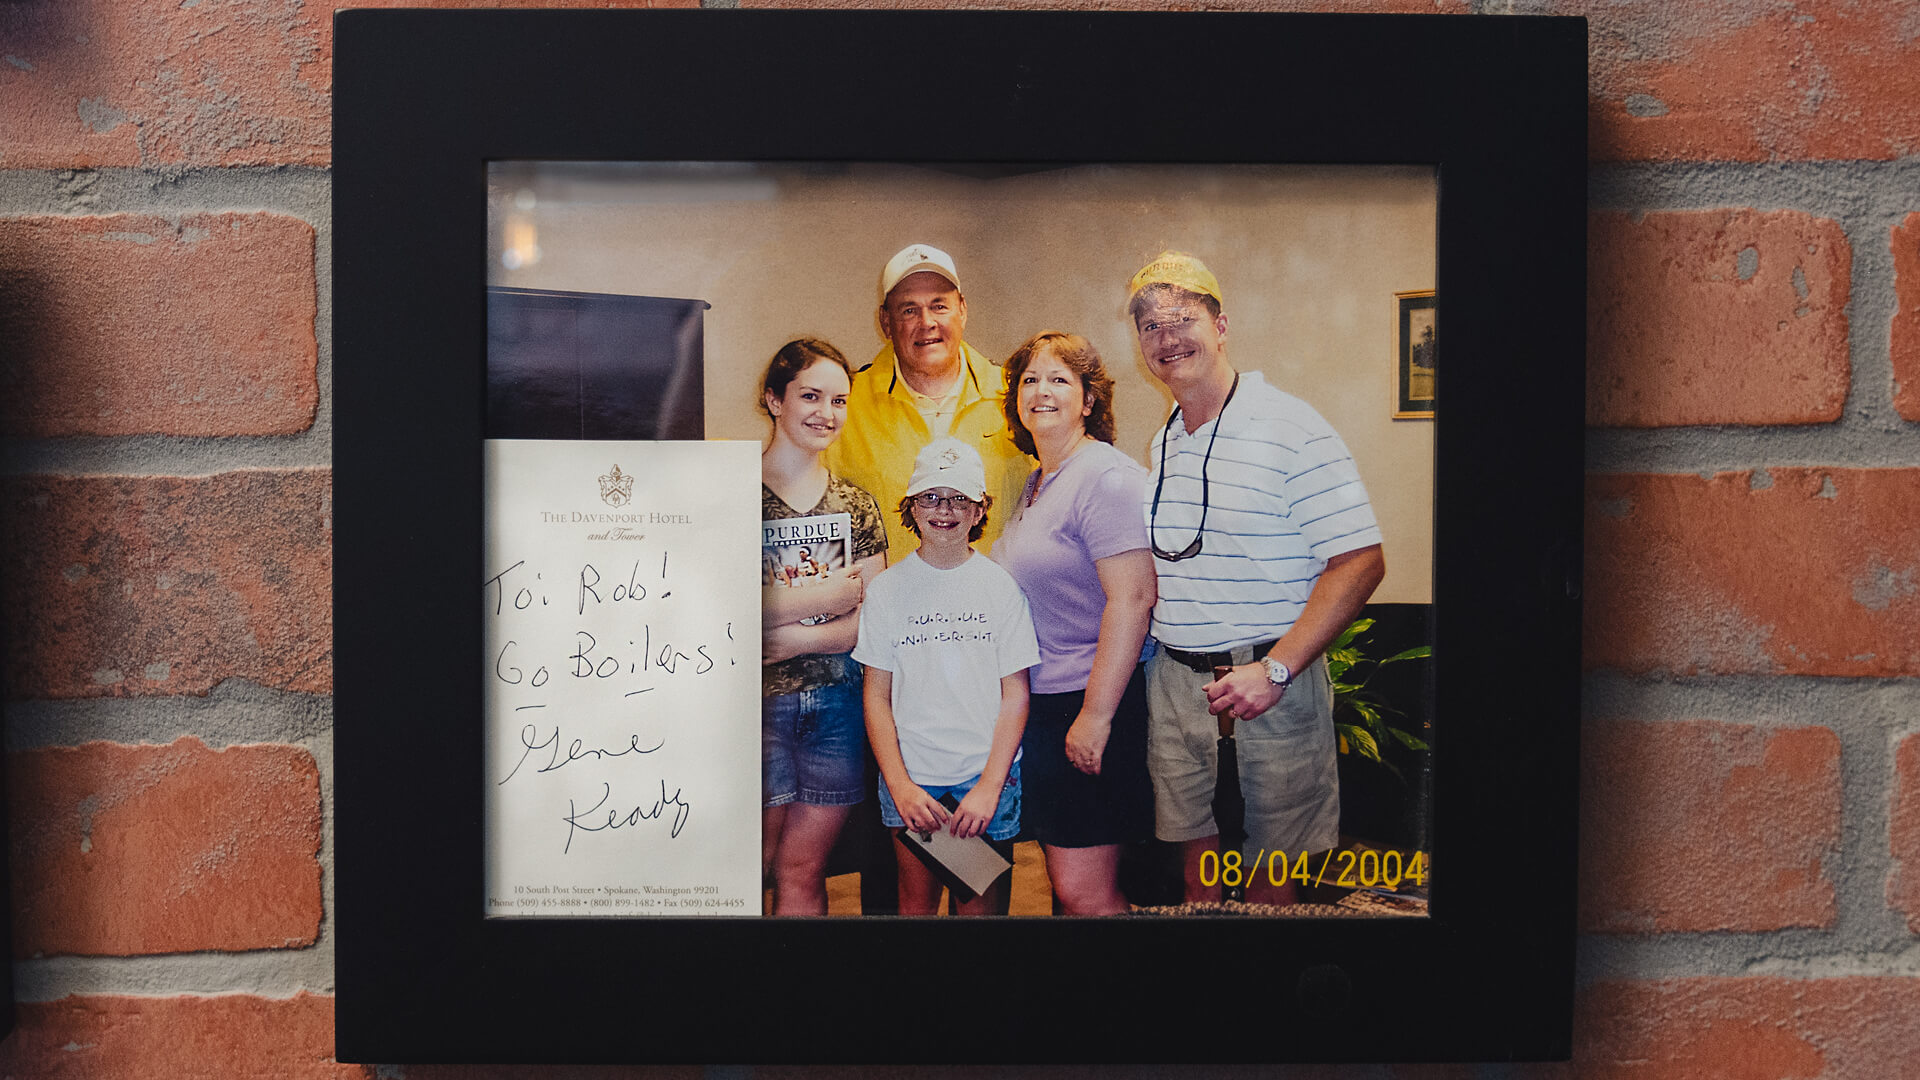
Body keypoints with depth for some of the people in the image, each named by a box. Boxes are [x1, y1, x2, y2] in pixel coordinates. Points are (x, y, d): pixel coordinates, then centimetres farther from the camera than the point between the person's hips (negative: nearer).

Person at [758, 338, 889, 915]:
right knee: (751, 868, 1)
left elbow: (870, 620, 5)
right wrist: (819, 600, -8)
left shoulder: (857, 505, 11)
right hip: (754, 700, -3)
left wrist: (798, 637, -12)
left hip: (835, 703, 3)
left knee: (803, 870, 8)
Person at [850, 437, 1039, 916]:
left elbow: (1016, 695, -1)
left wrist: (989, 787, -9)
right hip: (910, 777, 1)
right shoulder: (886, 589, 3)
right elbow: (876, 696, 4)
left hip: (989, 774, -1)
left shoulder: (1001, 586, 0)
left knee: (983, 908, 2)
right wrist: (900, 785, -7)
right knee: (916, 905, 6)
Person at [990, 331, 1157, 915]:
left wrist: (1096, 715, -23)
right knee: (1064, 881, 15)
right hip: (1040, 703, 9)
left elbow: (1132, 599, -22)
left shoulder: (1107, 478, -14)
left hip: (1091, 703, -9)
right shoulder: (1037, 483, 16)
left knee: (1084, 890, -7)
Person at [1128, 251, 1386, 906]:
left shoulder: (1290, 427, -11)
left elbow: (1360, 561, -16)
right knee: (1197, 875, 12)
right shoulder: (1162, 446, 13)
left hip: (1269, 685, -6)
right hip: (1173, 679, 6)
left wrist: (1276, 669, -22)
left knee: (1267, 879, 3)